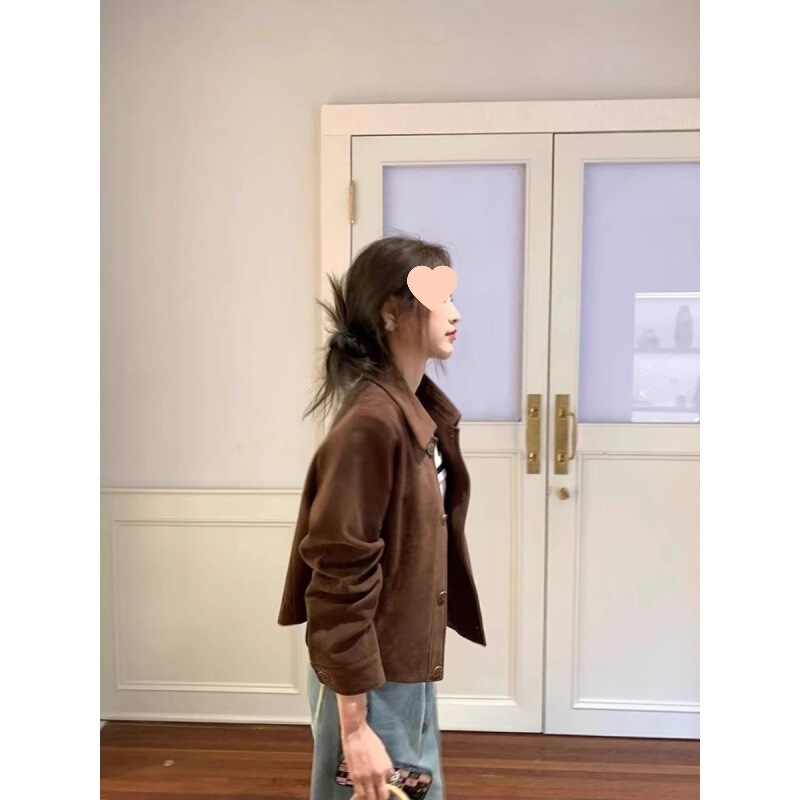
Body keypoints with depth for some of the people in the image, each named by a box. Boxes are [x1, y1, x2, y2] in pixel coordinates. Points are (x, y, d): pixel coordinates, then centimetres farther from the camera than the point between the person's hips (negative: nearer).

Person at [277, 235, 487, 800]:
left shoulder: (422, 410, 4)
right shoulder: (369, 424, -24)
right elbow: (341, 583, -23)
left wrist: (420, 668, 17)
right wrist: (354, 727, -19)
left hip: (408, 668, 9)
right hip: (371, 679, -8)